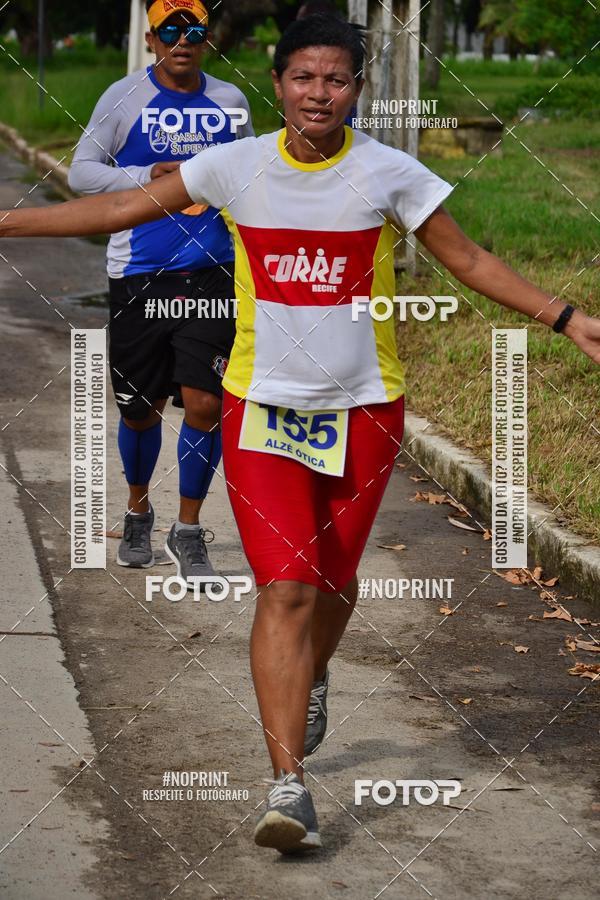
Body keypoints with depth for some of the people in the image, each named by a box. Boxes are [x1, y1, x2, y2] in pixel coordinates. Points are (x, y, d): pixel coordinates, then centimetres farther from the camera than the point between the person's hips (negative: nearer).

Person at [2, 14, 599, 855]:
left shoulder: (390, 174, -6)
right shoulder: (236, 166, -4)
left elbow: (471, 260, 2)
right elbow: (128, 207, 5)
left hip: (363, 408, 1)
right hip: (262, 406, -1)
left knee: (333, 578, 14)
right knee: (285, 588, -11)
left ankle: (312, 678, 49)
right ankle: (288, 784, -11)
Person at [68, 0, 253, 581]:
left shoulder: (229, 101, 9)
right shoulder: (125, 97, 0)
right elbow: (81, 171, -1)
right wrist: (148, 177, -14)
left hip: (212, 272, 1)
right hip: (139, 274, -1)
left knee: (205, 403, -9)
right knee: (141, 408, 9)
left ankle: (188, 532, 5)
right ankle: (138, 512, 35)